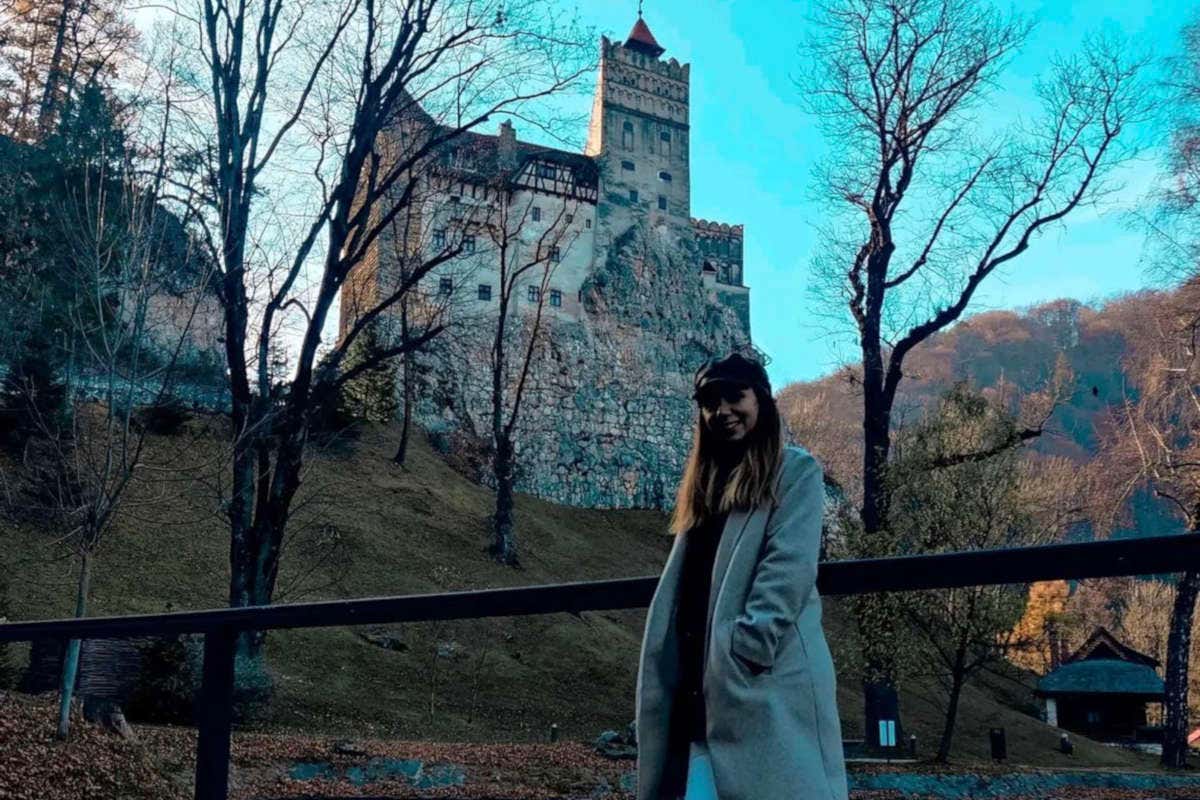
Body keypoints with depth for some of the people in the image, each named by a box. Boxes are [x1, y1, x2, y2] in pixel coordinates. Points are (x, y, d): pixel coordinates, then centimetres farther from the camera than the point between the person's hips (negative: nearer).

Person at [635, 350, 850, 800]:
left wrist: (746, 646, -19)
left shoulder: (796, 471, 3)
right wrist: (680, 671, 7)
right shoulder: (705, 482, 22)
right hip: (699, 679, 6)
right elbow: (682, 581, 17)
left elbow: (790, 566, -10)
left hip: (768, 678, -6)